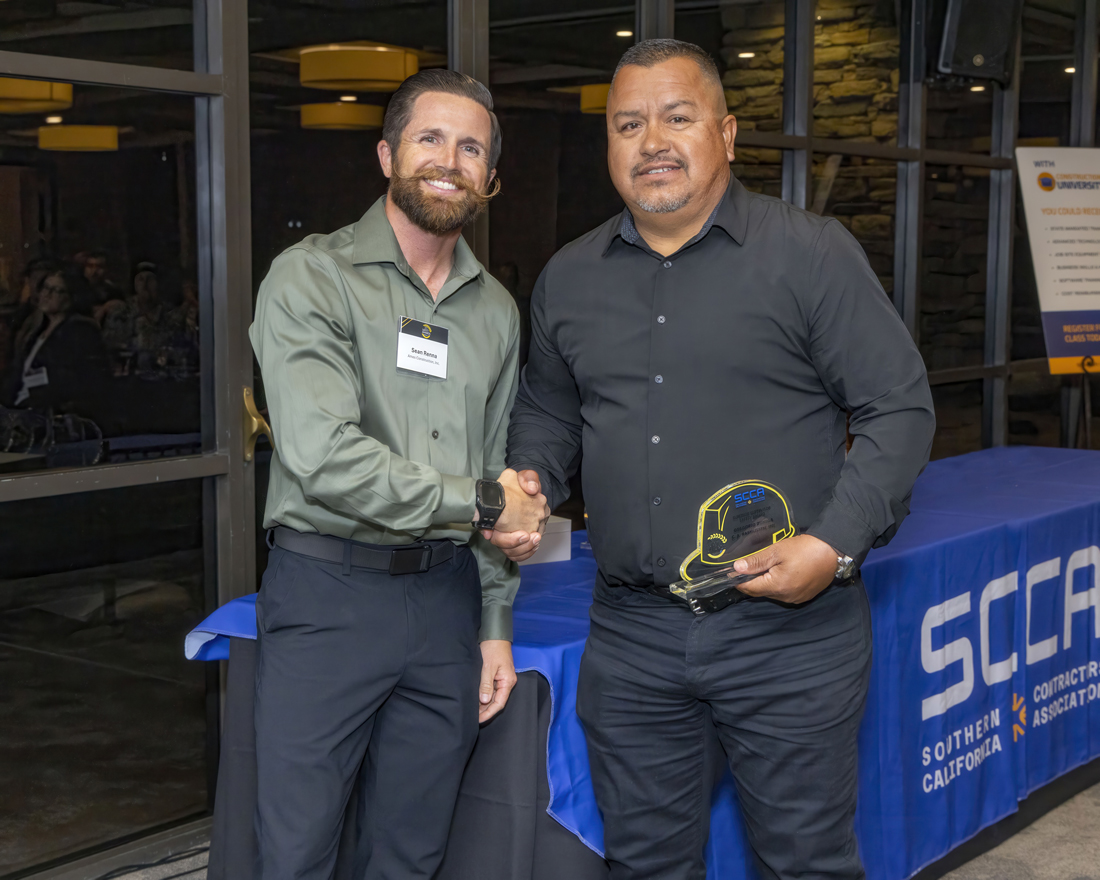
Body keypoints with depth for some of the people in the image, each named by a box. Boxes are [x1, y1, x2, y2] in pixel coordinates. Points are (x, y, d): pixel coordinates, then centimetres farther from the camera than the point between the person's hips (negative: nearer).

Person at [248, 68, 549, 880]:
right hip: (327, 597, -5)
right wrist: (481, 502, -11)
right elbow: (322, 456, -19)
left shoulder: (496, 311, 12)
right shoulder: (311, 279, -7)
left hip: (445, 597, 5)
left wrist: (495, 622, 13)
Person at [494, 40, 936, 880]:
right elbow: (548, 411, 22)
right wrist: (530, 480, 1)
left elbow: (900, 407, -6)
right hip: (630, 634, 4)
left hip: (789, 629, -4)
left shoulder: (813, 253, -5)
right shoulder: (568, 279, 10)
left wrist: (836, 543, -16)